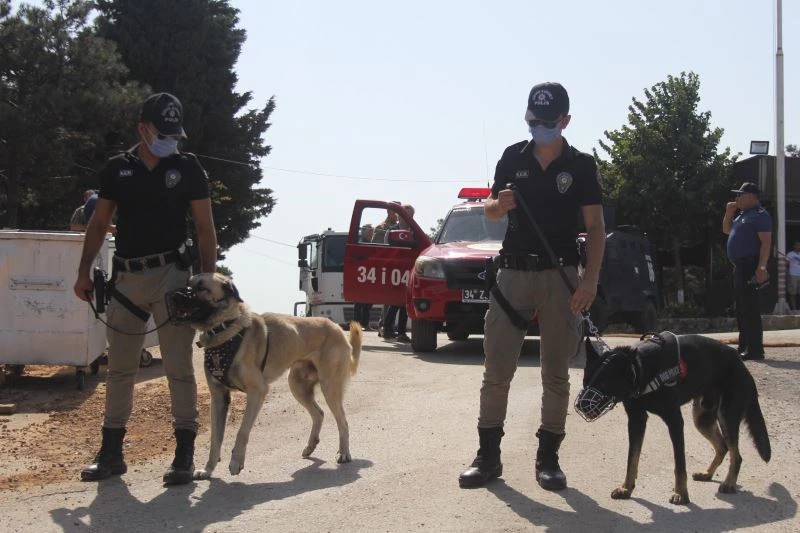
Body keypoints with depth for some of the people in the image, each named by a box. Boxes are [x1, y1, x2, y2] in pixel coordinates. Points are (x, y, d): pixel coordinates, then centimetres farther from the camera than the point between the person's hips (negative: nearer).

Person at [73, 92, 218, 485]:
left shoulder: (187, 168, 1)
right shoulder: (117, 169, 8)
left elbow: (205, 228, 2)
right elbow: (99, 224, 12)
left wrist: (208, 278, -5)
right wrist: (84, 271, 5)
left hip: (170, 275, -3)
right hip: (126, 276, 3)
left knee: (178, 365, -5)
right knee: (119, 368, 8)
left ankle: (184, 453, -1)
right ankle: (111, 452, 16)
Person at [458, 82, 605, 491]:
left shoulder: (581, 165, 2)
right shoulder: (513, 158, 8)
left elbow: (595, 226, -1)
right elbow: (490, 210, 15)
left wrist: (591, 279, -13)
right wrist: (499, 204, -10)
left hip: (560, 276, -2)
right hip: (512, 272, 2)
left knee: (556, 373, 3)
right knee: (496, 369, 0)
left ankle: (548, 458, 11)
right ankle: (488, 456, 8)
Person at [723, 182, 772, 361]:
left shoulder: (760, 215, -11)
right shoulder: (742, 215, 19)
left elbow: (766, 241, -18)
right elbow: (726, 230, 31)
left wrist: (762, 266, -27)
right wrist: (729, 213, 14)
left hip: (750, 265, -11)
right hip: (740, 265, 11)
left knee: (750, 306, -13)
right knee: (741, 307, 13)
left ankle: (755, 349, -14)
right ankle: (744, 346, 19)